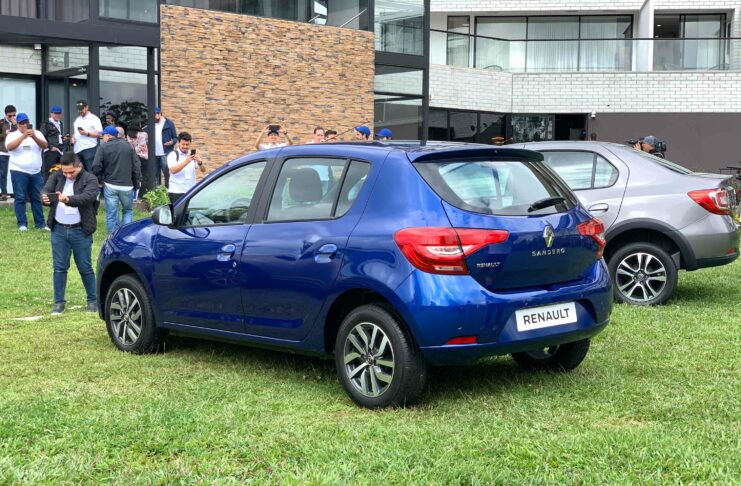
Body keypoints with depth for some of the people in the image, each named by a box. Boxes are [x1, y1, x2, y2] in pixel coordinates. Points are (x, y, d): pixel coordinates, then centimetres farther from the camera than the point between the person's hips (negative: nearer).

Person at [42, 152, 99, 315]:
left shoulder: (90, 180, -7)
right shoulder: (56, 176, 5)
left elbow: (86, 197, -24)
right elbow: (46, 190, -6)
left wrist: (68, 199, -43)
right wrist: (45, 198, -31)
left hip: (80, 231, -3)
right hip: (59, 230, 3)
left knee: (85, 268, 6)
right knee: (59, 267, 7)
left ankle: (93, 300, 20)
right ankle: (59, 302, 15)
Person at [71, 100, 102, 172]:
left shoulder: (94, 119, -2)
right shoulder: (77, 120, 21)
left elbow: (99, 133, -9)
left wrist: (86, 133, -19)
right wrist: (73, 137, 9)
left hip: (89, 148, -7)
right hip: (77, 149, 7)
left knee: (90, 171, -11)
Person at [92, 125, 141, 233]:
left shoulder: (103, 147, -2)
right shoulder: (127, 146, 7)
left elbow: (96, 167, -10)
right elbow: (137, 166, 5)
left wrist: (100, 179, 9)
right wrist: (136, 183, 12)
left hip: (110, 186, -2)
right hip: (127, 186, 2)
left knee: (111, 215, 4)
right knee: (128, 211, 16)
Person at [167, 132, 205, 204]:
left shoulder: (192, 154, 10)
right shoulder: (173, 155, -3)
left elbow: (203, 170, 3)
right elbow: (173, 170, -19)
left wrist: (200, 162, -19)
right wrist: (186, 162, -31)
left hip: (191, 191, 4)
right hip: (176, 192, -4)